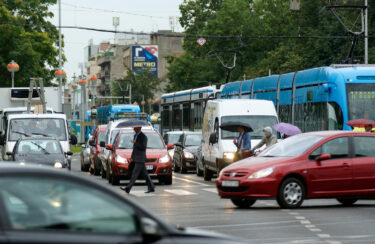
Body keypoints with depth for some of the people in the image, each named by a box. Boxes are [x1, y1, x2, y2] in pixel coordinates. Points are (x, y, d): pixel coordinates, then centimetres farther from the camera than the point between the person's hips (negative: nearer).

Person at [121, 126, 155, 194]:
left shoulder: (143, 137, -12)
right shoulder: (135, 135, 15)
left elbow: (143, 147, -20)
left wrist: (135, 143, -20)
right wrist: (132, 157, 19)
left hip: (140, 159, -9)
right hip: (136, 159, 9)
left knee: (135, 174, -10)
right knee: (145, 174, 10)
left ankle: (128, 188, -13)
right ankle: (151, 188, 14)